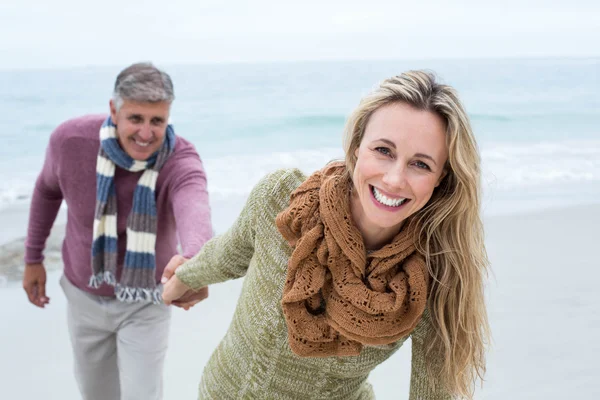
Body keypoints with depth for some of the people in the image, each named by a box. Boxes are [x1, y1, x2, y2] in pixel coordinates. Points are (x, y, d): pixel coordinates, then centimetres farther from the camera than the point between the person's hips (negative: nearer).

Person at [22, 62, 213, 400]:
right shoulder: (71, 140, -21)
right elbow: (48, 188, 2)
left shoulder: (181, 161, -30)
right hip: (84, 295, 3)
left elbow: (195, 210, -54)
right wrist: (33, 258, 6)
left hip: (145, 302, -2)